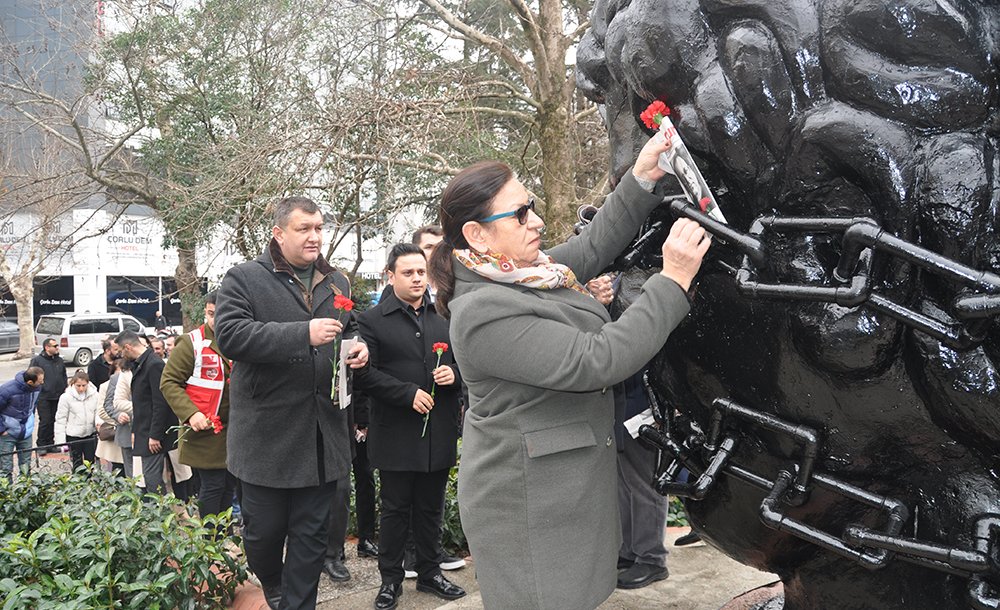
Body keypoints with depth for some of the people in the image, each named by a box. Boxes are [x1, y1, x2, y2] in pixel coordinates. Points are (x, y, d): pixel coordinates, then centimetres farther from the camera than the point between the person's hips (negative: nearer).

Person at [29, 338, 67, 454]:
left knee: (52, 421, 11)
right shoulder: (37, 360, -6)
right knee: (45, 421, -7)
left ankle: (50, 444, 19)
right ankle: (41, 445, 5)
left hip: (57, 396, 6)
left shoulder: (59, 360, 13)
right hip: (43, 397, -5)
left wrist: (65, 388, 13)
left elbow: (64, 376, 22)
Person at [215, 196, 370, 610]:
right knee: (264, 528, 9)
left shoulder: (337, 283, 14)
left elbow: (351, 330, 26)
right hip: (267, 433, -4)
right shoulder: (244, 279, -4)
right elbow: (230, 334, -17)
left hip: (323, 433, 4)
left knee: (312, 534, 9)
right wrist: (303, 334, -24)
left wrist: (359, 348, 1)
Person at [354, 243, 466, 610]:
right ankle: (391, 579, 22)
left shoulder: (445, 318, 10)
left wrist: (454, 373, -6)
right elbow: (363, 374, -11)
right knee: (395, 510, 8)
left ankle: (430, 573, 30)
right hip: (396, 436, -4)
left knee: (431, 509, 15)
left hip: (439, 434, 4)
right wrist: (408, 393, -17)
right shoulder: (373, 320, -4)